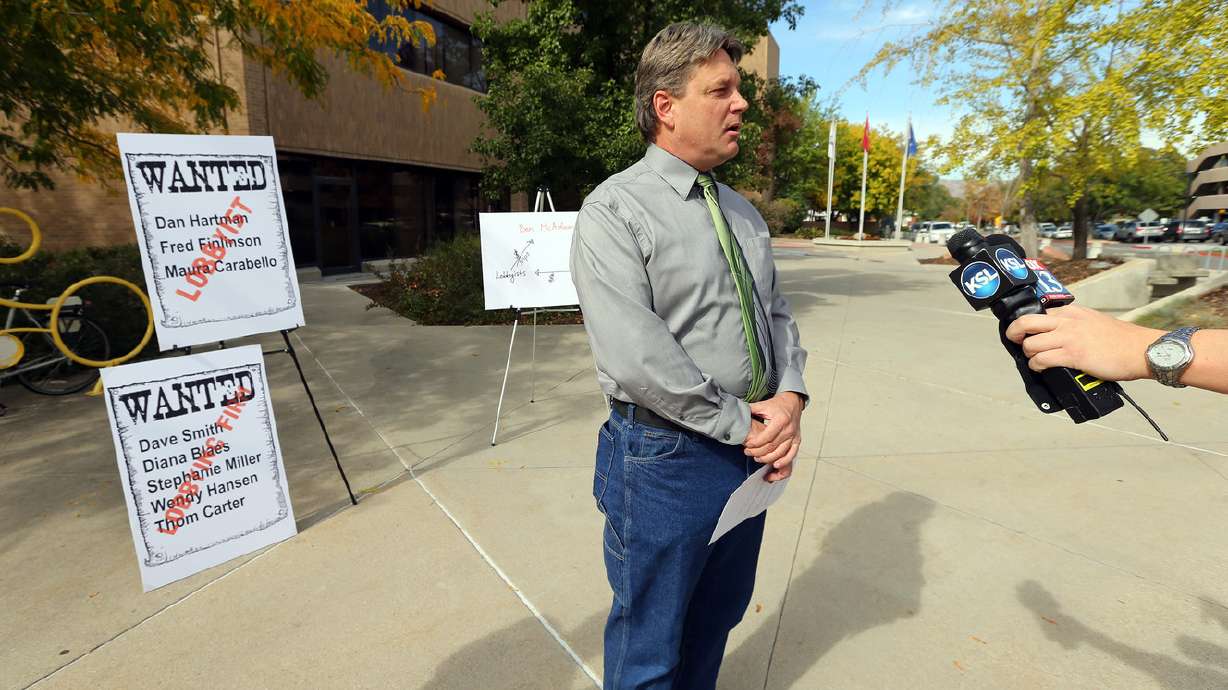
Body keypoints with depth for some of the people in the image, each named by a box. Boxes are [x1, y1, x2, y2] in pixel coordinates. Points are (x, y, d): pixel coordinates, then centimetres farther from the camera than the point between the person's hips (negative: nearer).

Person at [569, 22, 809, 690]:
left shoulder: (742, 211, 10)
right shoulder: (614, 210, -14)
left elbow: (776, 313, 12)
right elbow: (635, 357, -23)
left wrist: (790, 398, -6)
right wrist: (742, 422, -16)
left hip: (755, 452, 7)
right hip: (668, 459, -7)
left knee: (717, 619, 26)